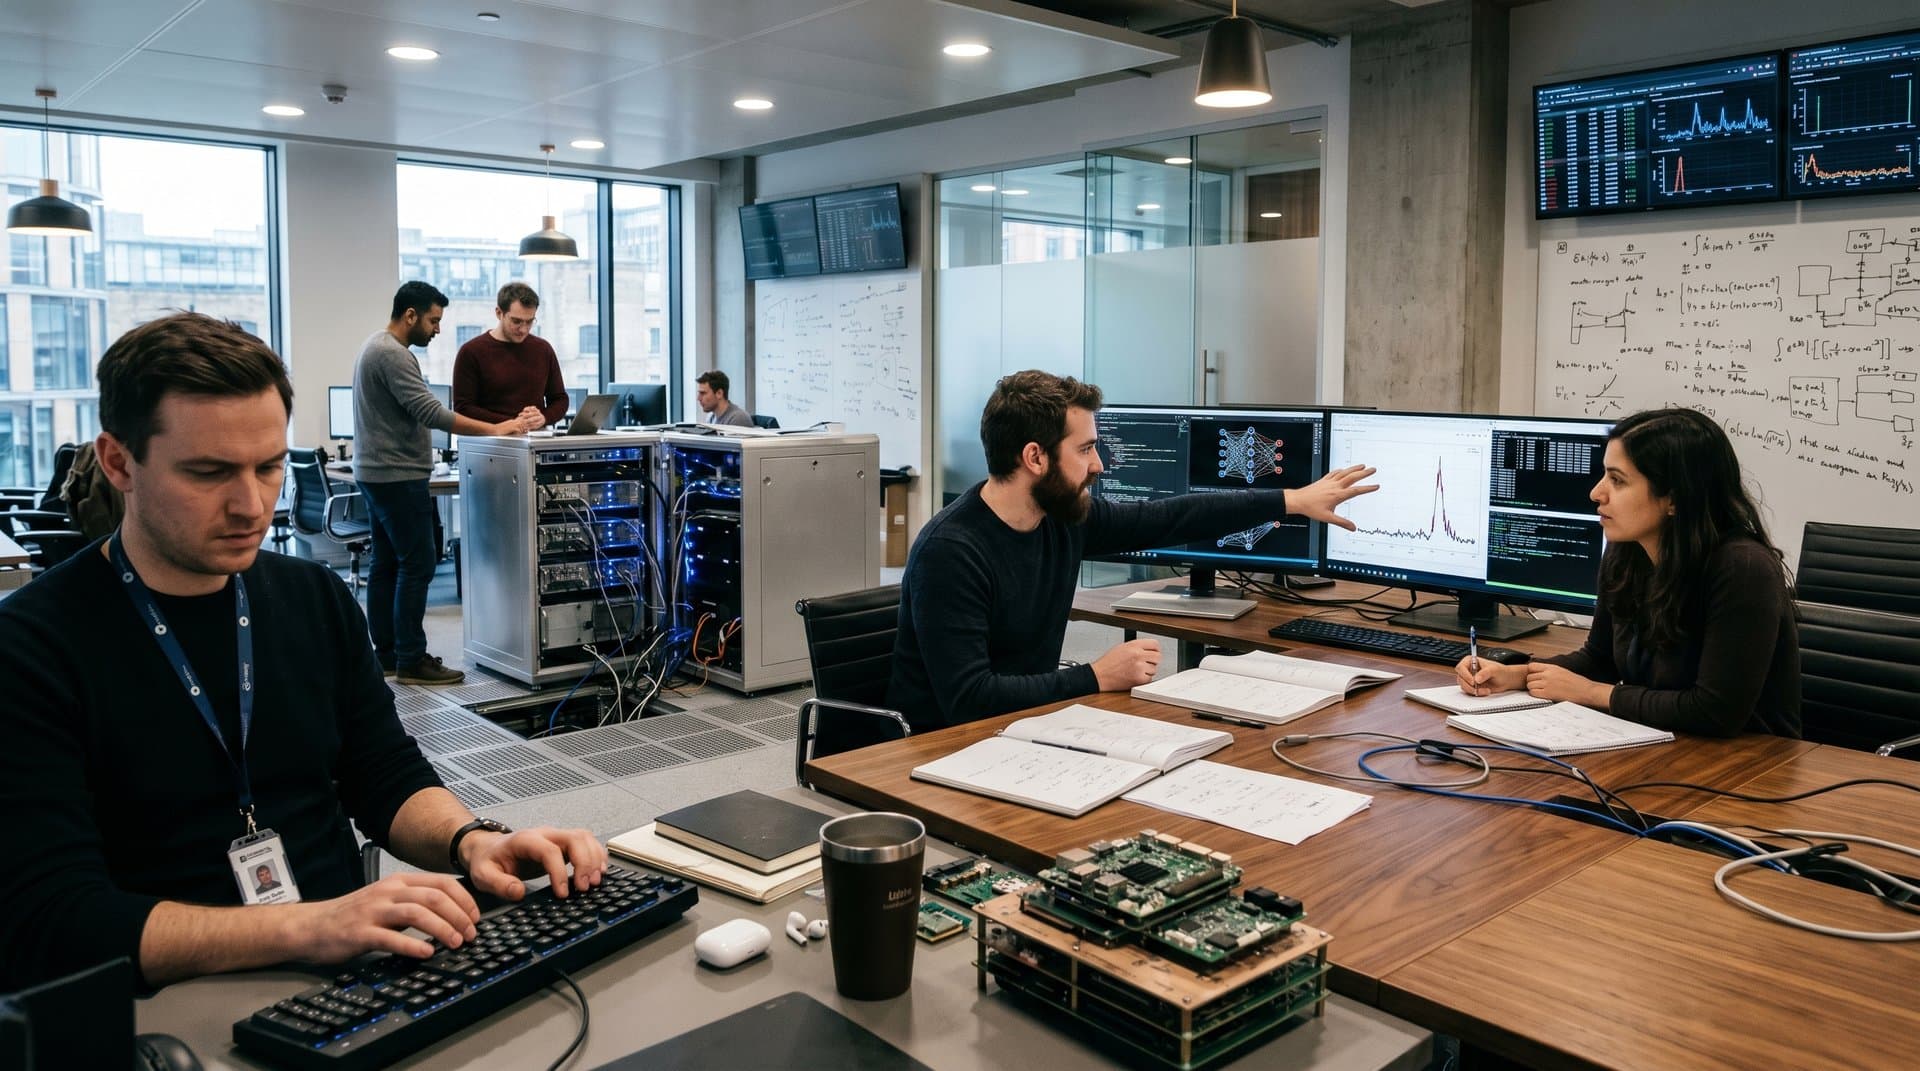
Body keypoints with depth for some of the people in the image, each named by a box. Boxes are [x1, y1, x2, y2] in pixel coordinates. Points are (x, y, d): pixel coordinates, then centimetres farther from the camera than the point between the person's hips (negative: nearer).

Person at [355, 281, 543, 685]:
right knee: (417, 564, -9)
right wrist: (497, 430, -23)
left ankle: (386, 654, 16)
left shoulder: (377, 347, 17)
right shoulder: (393, 355, -17)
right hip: (398, 477, -11)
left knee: (386, 564, 12)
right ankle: (411, 661, -7)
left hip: (376, 474, 11)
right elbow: (431, 413, -24)